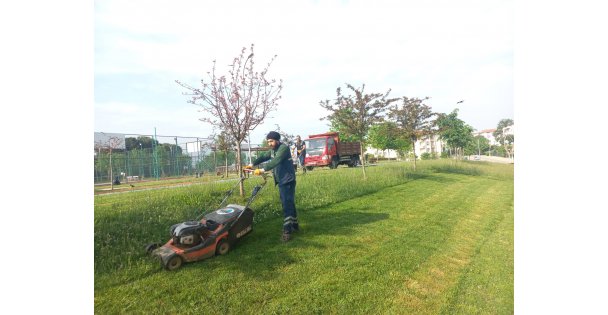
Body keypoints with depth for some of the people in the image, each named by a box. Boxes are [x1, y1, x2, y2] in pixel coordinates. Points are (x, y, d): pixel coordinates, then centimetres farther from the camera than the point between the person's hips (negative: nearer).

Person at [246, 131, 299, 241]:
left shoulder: (284, 148, -14)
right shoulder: (273, 150, 16)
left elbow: (276, 161, -26)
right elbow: (264, 157, 15)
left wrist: (263, 169, -32)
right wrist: (252, 164, 0)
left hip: (287, 180, -9)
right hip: (281, 181, 9)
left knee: (287, 204, -11)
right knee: (289, 203, 16)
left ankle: (287, 231, -9)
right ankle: (294, 225, 27)